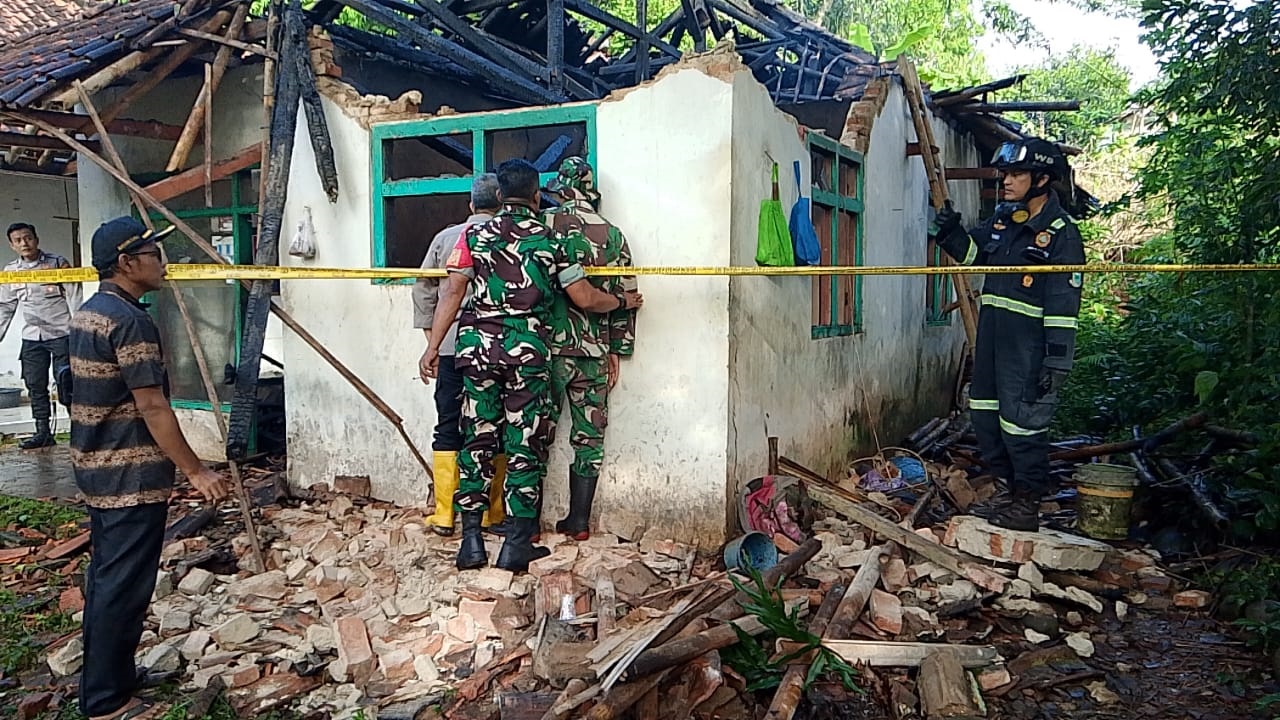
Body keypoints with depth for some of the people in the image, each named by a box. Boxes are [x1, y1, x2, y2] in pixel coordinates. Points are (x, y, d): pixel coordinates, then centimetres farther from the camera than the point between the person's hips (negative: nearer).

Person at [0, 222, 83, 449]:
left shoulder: (58, 263, -3)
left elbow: (74, 297, -6)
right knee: (35, 386, 8)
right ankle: (43, 432, 17)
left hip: (61, 333, -5)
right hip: (31, 337, 5)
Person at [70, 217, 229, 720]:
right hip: (132, 476, -10)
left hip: (96, 470, 10)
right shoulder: (131, 321, -19)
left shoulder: (88, 313, 11)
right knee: (124, 586, -1)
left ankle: (106, 675, 33)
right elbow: (152, 407, -22)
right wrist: (195, 471, -18)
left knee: (105, 576, 19)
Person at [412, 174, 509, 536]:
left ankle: (444, 515, 9)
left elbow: (424, 286, 9)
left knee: (448, 428, 7)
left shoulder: (446, 237, 6)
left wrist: (428, 330, 17)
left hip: (452, 346, 2)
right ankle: (489, 513, 10)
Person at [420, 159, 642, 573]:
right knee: (525, 445, 5)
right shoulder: (552, 240, 2)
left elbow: (452, 294, 1)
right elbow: (586, 299, 1)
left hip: (478, 345, 2)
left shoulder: (474, 235, 5)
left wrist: (432, 348, 6)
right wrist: (624, 301, 20)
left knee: (477, 440, 9)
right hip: (529, 350, -2)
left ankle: (471, 541, 11)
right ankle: (516, 545, 8)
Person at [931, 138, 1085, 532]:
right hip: (992, 335, 8)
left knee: (1022, 420, -3)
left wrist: (1057, 360, -20)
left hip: (1029, 345, -8)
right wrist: (951, 233, 2)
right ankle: (1017, 483, 30)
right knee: (984, 413, 14)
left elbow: (1064, 306, -16)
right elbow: (973, 252, 24)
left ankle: (1028, 502, 11)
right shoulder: (1002, 218, 9)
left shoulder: (1061, 234, -13)